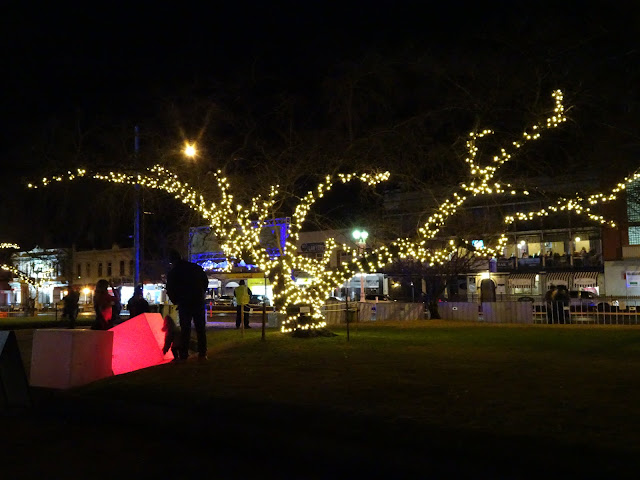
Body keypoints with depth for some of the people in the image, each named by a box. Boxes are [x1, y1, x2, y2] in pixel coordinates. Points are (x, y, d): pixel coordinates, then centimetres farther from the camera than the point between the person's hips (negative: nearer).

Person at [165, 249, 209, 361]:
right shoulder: (197, 268, 4)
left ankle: (184, 354, 2)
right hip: (199, 301, 2)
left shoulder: (172, 273, -4)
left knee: (185, 329, 5)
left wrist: (175, 301, 15)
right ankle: (202, 353, 6)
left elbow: (170, 290, -1)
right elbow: (206, 282, 12)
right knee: (200, 328, 8)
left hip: (184, 303, -2)